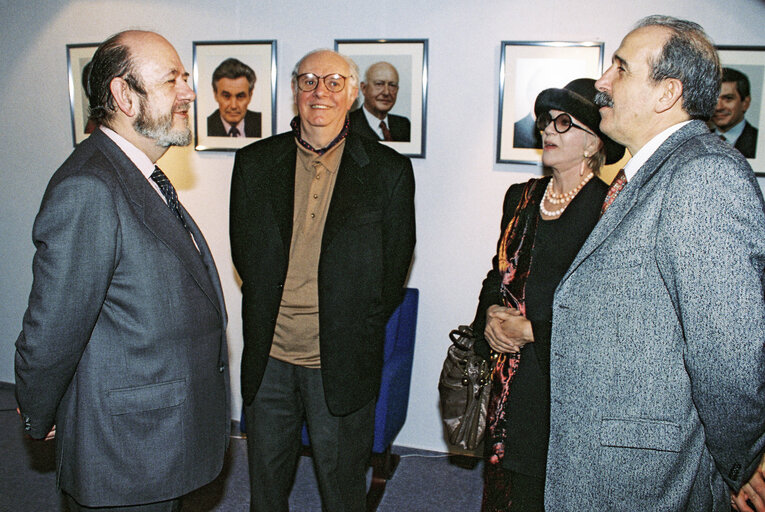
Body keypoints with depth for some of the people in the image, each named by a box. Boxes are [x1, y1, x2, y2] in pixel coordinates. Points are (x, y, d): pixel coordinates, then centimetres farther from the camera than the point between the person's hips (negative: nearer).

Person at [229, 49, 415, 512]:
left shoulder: (388, 171, -4)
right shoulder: (255, 163, 3)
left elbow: (395, 267, -1)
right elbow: (243, 252, 9)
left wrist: (356, 331, -1)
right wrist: (269, 310, 3)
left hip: (341, 362, -2)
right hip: (268, 356, 3)